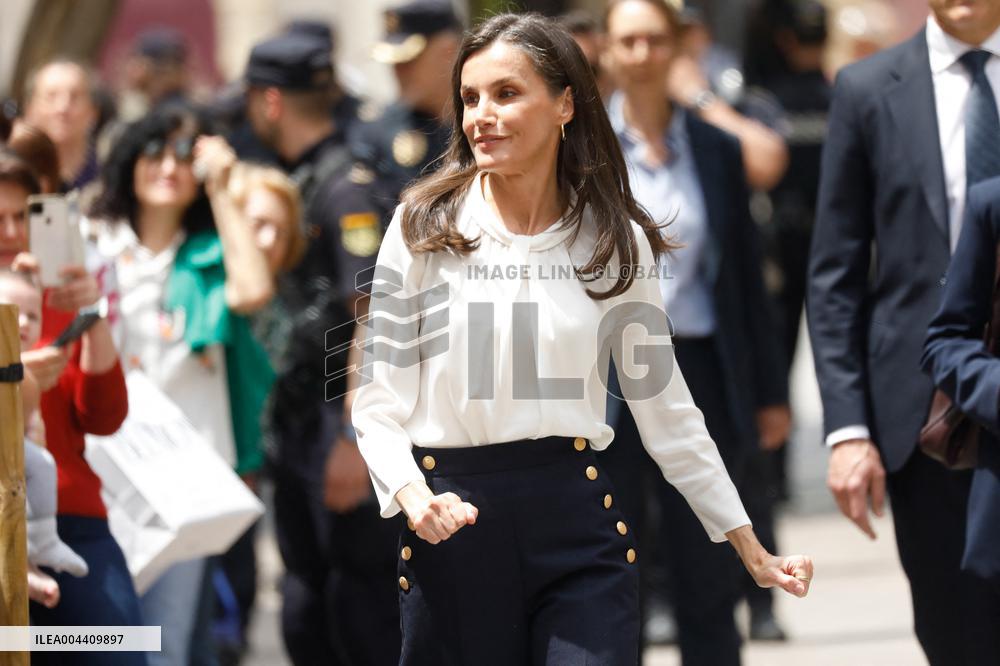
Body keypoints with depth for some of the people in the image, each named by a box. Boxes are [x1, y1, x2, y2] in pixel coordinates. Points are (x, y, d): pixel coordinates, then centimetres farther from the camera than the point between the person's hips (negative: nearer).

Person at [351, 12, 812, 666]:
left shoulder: (617, 242, 5)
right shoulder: (425, 229, 1)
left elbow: (665, 406, 11)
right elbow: (380, 399, 2)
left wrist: (754, 553, 12)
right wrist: (413, 498, -18)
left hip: (577, 521, 0)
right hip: (452, 523, 0)